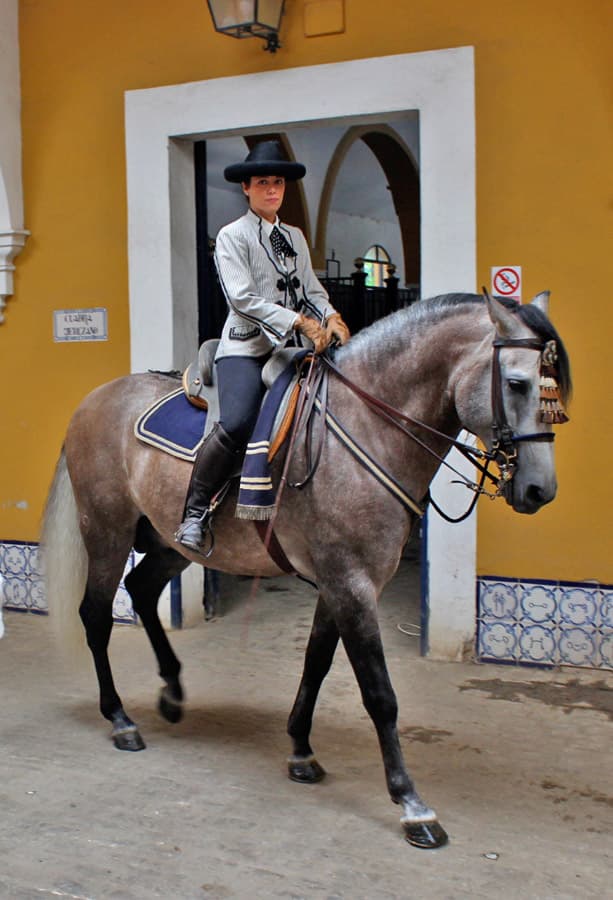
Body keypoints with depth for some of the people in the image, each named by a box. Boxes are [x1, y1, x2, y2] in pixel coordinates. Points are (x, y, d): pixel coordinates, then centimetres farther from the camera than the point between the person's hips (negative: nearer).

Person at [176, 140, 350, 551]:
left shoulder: (295, 236, 20)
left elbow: (312, 290, 17)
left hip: (293, 347, 7)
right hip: (247, 347, -6)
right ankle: (195, 511, -14)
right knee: (236, 423, -28)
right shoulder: (232, 236, 1)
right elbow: (243, 299, -10)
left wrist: (331, 317, -6)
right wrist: (301, 321, -16)